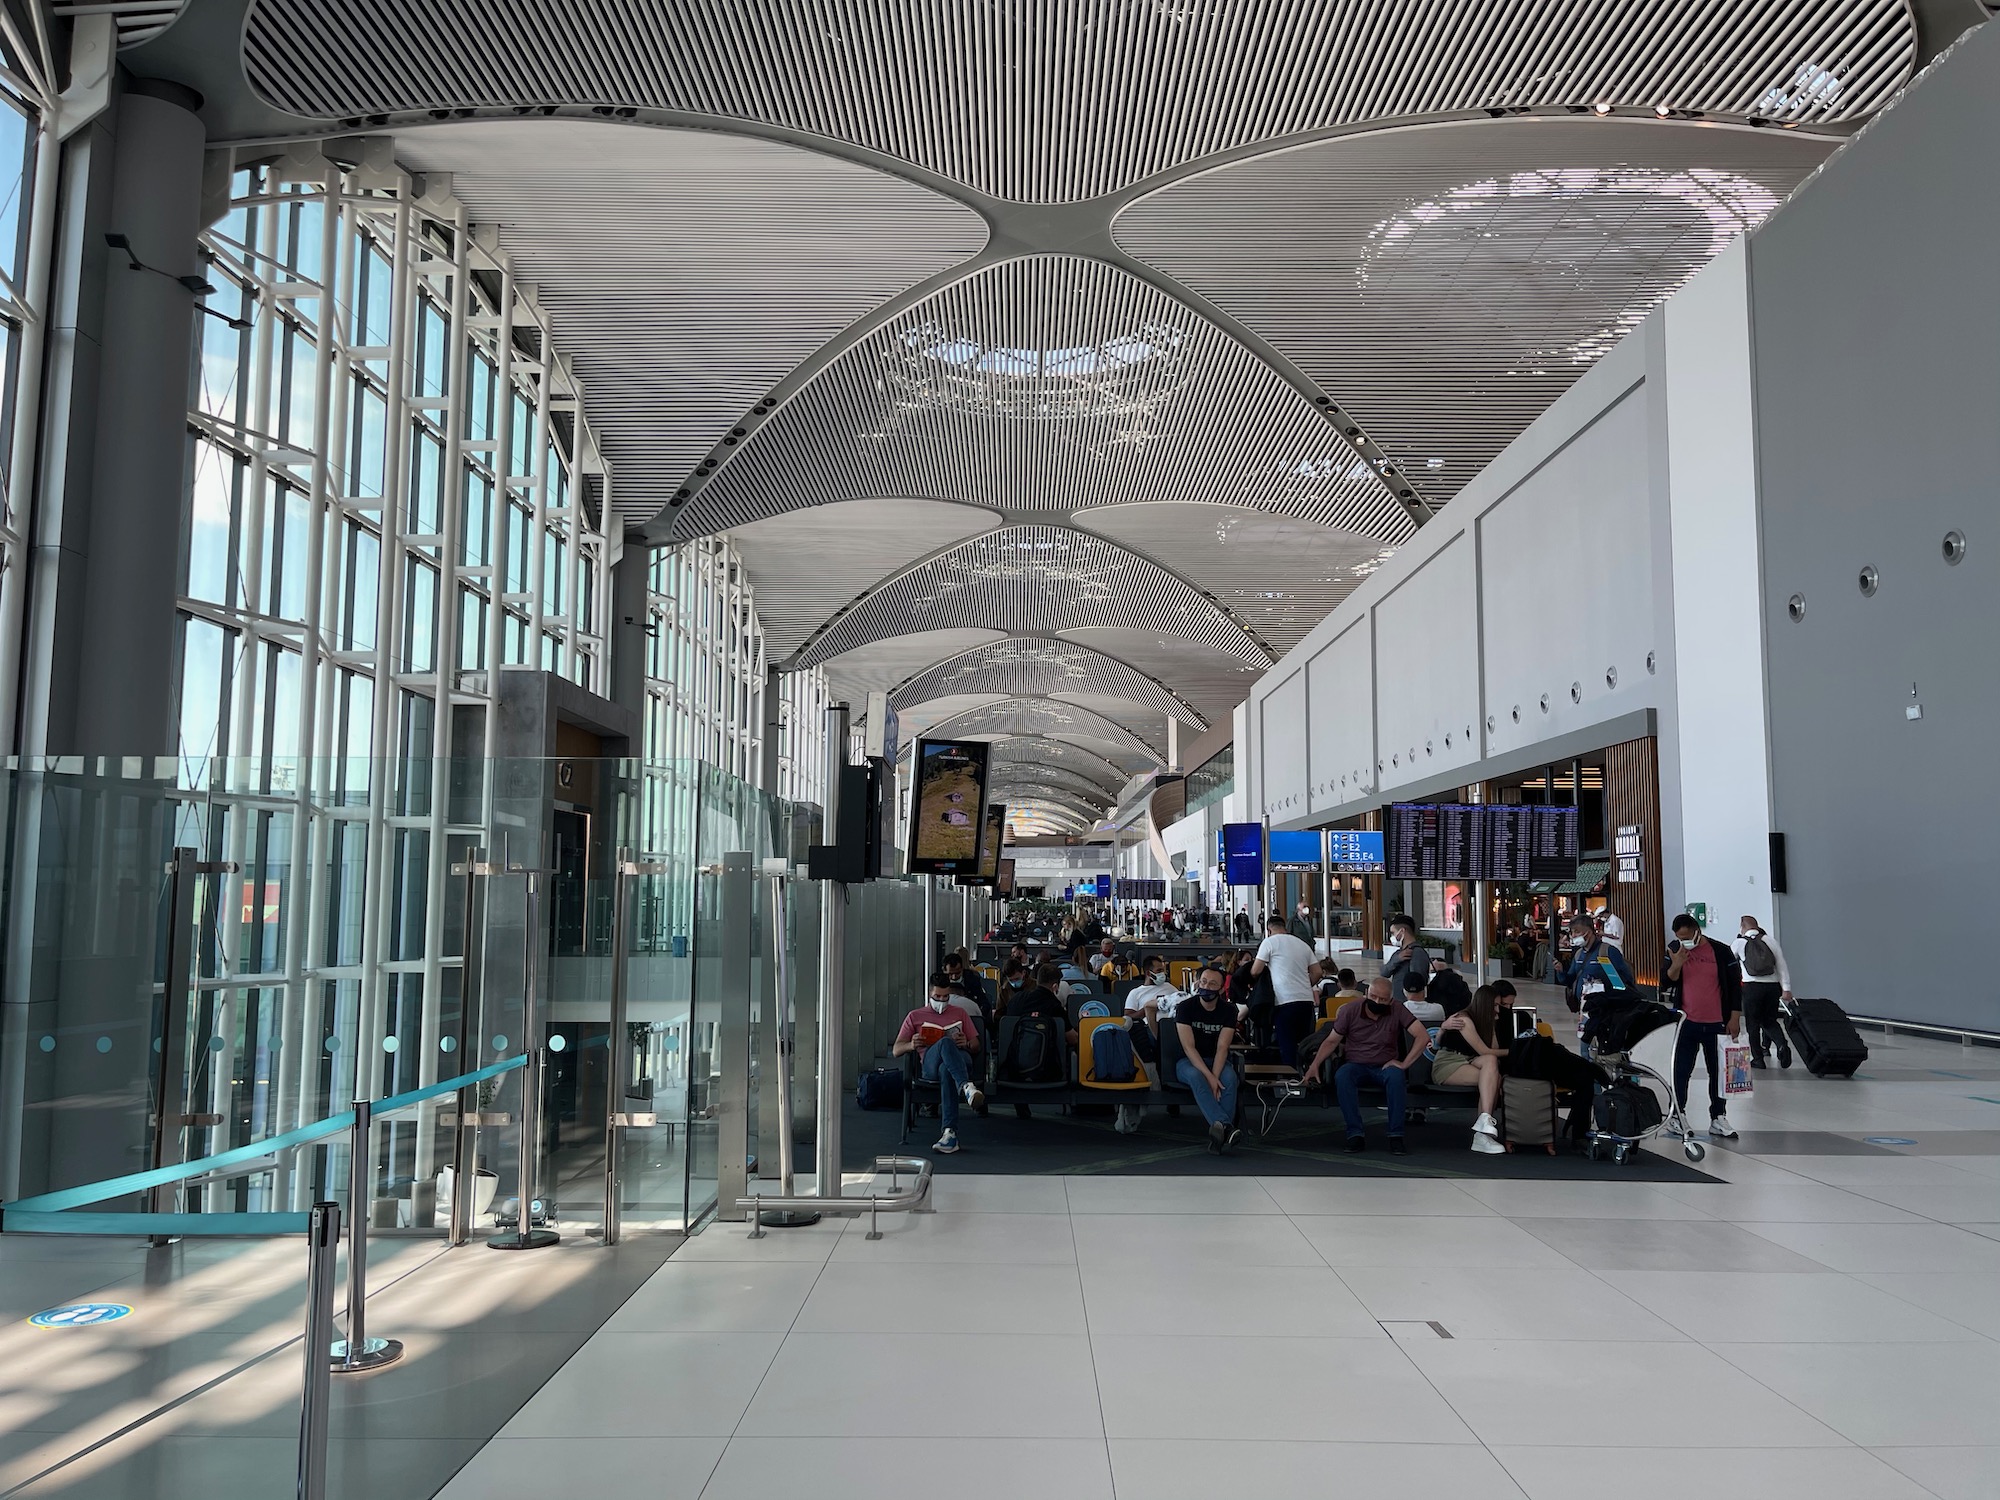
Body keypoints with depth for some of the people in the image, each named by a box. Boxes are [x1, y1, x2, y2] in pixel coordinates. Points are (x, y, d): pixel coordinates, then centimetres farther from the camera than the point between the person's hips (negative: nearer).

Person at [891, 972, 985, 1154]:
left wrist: (966, 1044, -1)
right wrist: (911, 1045, -6)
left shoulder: (959, 1013, 31)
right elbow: (896, 1051, 19)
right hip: (930, 1064, -1)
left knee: (946, 1070, -41)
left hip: (961, 1060, 1)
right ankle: (967, 1087, -60)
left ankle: (950, 1134, -51)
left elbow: (976, 1046, 26)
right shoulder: (915, 1016, 26)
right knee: (945, 1042, -39)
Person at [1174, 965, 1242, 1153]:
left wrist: (1214, 1076, -30)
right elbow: (1188, 1047, -18)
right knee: (1195, 1076, -37)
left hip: (1217, 1061, 2)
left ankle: (1218, 1134, -38)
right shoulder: (1186, 1007, -10)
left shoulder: (1228, 1010, -5)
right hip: (1188, 1061, -2)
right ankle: (1226, 1127, -51)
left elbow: (1222, 1047, -13)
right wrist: (1209, 1077, -29)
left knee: (1229, 1078, -32)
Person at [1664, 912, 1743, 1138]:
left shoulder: (1721, 951, -5)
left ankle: (1718, 1119, 16)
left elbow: (1735, 986, 0)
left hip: (1717, 1024, -1)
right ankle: (1677, 1114, 16)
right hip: (1687, 1023, 1)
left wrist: (1734, 1018, -3)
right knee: (1681, 1071, 4)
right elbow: (1668, 982, -3)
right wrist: (1677, 964, -21)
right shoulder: (1675, 950, 0)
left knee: (1718, 1071, 8)